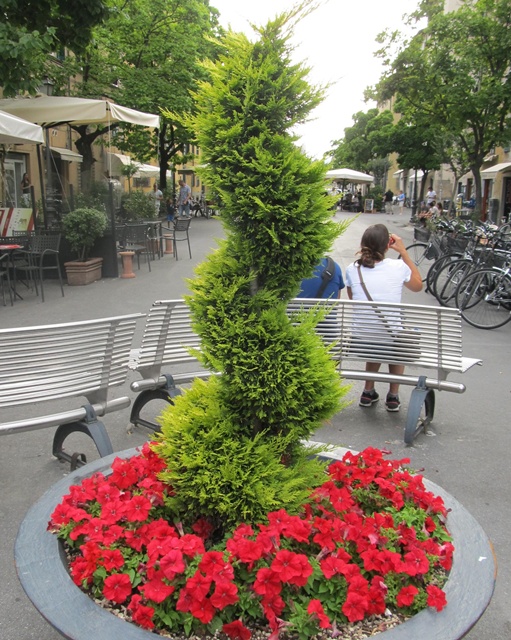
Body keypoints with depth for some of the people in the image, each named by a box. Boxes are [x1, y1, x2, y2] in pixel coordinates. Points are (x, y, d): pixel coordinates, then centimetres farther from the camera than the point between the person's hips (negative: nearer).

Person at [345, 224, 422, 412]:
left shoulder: (352, 269, -6)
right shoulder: (398, 267, -9)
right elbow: (418, 285, 14)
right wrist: (403, 251, 13)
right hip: (391, 340, -1)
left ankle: (368, 391, 35)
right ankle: (393, 396, 35)